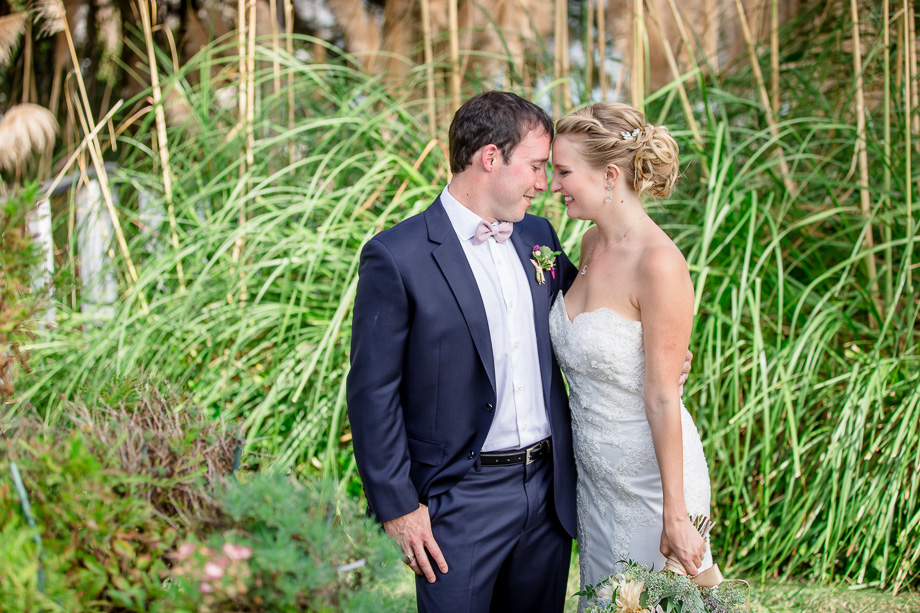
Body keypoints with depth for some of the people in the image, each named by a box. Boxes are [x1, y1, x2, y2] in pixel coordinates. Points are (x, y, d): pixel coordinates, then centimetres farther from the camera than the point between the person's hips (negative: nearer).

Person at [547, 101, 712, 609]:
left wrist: (675, 516, -19)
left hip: (651, 475, -8)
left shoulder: (659, 263, -23)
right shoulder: (592, 244, 1)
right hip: (594, 472, 8)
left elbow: (662, 399, -22)